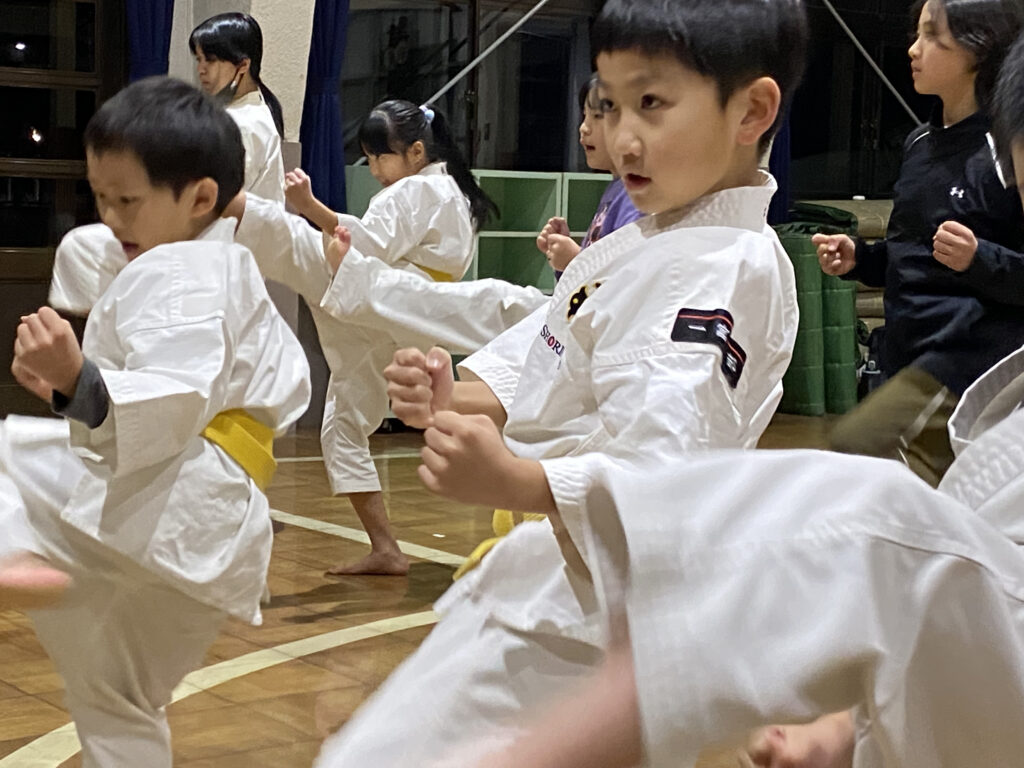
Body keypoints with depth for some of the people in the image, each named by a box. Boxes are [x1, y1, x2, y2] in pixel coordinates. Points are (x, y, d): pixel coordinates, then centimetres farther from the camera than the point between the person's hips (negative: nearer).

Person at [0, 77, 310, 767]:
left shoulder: (174, 274, -8)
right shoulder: (234, 273, 23)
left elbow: (171, 407, -21)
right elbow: (289, 384, 29)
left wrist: (78, 381, -37)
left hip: (166, 505, -10)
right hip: (211, 542, 10)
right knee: (116, 700, 23)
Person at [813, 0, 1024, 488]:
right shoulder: (921, 143, 12)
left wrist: (979, 260, -28)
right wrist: (857, 259, 7)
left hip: (969, 355, -8)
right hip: (909, 357, 9)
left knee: (855, 447, -23)